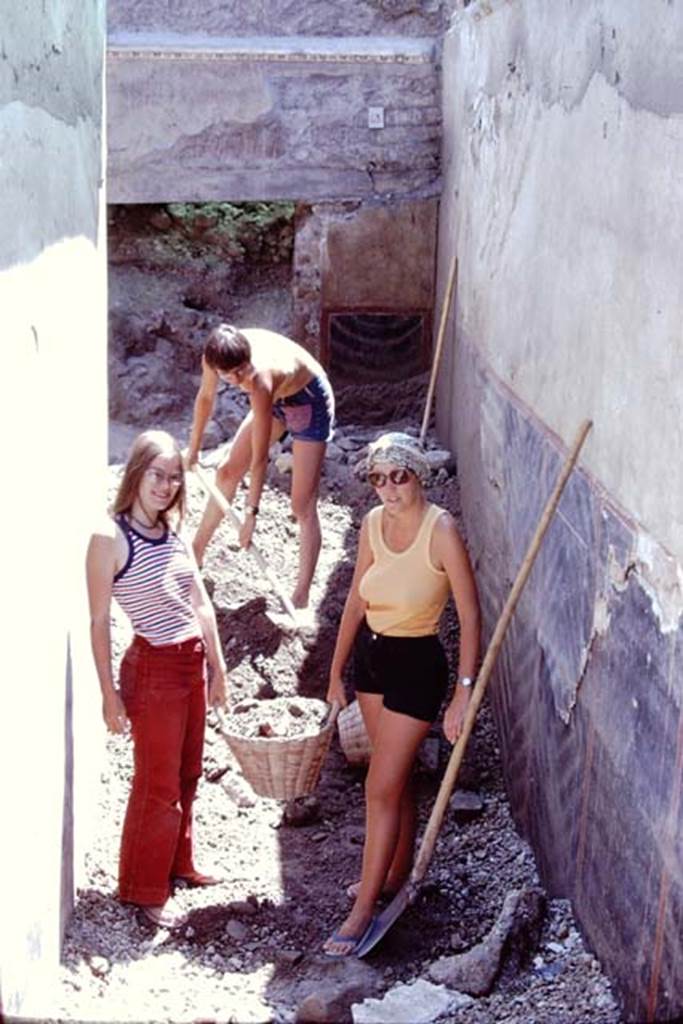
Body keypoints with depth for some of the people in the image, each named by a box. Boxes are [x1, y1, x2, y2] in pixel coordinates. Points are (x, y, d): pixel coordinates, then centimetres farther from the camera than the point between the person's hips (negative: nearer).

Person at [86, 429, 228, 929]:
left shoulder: (175, 533, 6)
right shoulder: (110, 538, -14)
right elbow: (100, 621, -12)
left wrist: (218, 670, 13)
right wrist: (109, 693, -12)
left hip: (193, 663, 7)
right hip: (153, 668, -7)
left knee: (186, 775, 19)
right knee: (158, 785, 3)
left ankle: (178, 864, 38)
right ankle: (146, 890, 19)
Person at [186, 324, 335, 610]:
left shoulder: (260, 380, -41)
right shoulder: (214, 357, -25)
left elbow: (260, 457, -35)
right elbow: (206, 397, -2)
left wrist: (251, 512, -30)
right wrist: (194, 447, 10)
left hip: (310, 401, -7)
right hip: (278, 397, 8)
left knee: (302, 506, -10)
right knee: (227, 472, 15)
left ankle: (301, 597, -7)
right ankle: (196, 554, 33)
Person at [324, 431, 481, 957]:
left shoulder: (441, 530, -21)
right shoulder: (374, 523, -1)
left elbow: (470, 615, -19)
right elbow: (356, 601, 9)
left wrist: (464, 693, -22)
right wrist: (336, 672, 13)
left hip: (417, 664, -7)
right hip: (371, 656, 7)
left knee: (381, 788, -3)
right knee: (397, 776, 21)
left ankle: (363, 911, 7)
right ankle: (397, 873, 39)